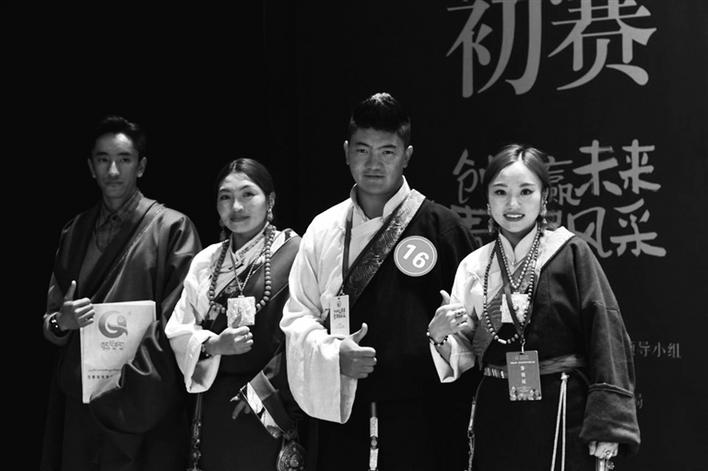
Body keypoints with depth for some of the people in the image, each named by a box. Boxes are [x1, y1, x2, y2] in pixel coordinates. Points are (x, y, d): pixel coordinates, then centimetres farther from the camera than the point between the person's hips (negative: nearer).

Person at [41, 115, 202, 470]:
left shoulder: (172, 227, -3)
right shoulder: (74, 232, 13)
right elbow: (50, 316, 13)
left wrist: (126, 370, -16)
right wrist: (61, 322, -10)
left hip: (145, 398, -4)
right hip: (78, 400, 4)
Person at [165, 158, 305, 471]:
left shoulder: (293, 252, -6)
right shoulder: (206, 261, 11)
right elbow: (178, 331, 7)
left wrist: (262, 390, -12)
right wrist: (213, 345, -12)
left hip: (272, 410, -4)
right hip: (216, 409, 4)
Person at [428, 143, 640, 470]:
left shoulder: (570, 253, -3)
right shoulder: (474, 266, 6)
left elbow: (603, 331, -9)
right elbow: (466, 357, 9)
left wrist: (607, 424, -15)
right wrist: (440, 335, -13)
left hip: (563, 412, -3)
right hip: (498, 419, 3)